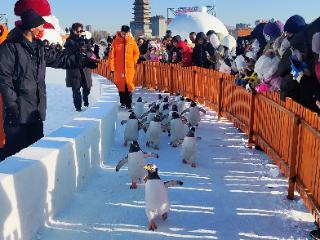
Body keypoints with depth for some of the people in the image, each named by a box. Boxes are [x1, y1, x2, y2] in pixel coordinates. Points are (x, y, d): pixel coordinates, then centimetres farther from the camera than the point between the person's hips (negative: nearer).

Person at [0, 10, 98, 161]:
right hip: (18, 111, -8)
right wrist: (12, 104, -16)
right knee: (15, 150, -4)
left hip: (37, 110, 8)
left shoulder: (39, 47, 14)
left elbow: (60, 59, 23)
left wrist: (84, 60, 19)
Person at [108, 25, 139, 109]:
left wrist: (133, 61, 1)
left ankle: (129, 103, 4)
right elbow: (111, 55, -3)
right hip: (118, 68, 0)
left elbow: (136, 52, 14)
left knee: (129, 85, -3)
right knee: (120, 85, 8)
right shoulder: (116, 41, -3)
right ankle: (123, 102, 21)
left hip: (129, 68, 0)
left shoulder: (132, 41, 2)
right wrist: (112, 68, -6)